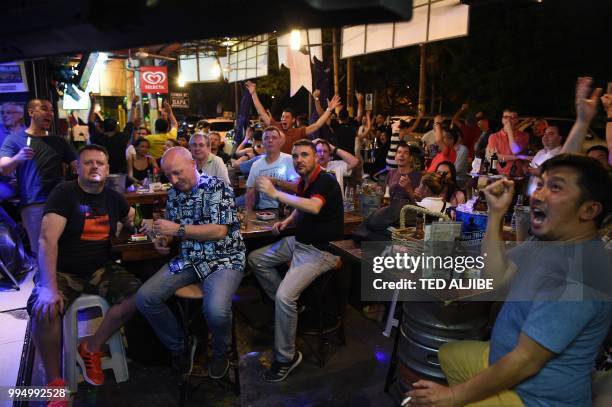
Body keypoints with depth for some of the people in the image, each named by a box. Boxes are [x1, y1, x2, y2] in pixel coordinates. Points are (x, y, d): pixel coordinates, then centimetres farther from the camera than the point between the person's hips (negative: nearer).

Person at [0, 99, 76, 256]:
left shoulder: (59, 141, 15)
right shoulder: (14, 139, 4)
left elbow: (78, 165, 12)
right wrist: (17, 158, -31)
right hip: (34, 206, -3)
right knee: (40, 251, -2)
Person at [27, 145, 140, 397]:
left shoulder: (113, 197, 5)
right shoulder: (64, 193, -10)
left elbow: (131, 222, 27)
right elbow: (47, 239, -22)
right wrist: (49, 288, -33)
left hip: (101, 270, 5)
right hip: (62, 271, -4)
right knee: (44, 310, -32)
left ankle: (91, 349, -1)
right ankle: (54, 383, -12)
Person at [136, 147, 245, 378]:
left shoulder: (217, 188, -10)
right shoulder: (173, 194, 11)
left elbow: (219, 230, -17)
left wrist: (179, 230, -18)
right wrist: (163, 239, 0)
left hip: (223, 259, -6)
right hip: (187, 260, 7)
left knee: (216, 310, -33)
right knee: (145, 298, -10)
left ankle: (220, 354, 4)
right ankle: (178, 348, 14)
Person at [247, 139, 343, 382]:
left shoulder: (326, 181, -18)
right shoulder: (304, 182, 8)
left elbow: (314, 207, -39)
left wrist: (276, 193, -38)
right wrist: (287, 221, 8)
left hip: (321, 250, -10)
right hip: (299, 242, 10)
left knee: (285, 296, -24)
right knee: (255, 259, 12)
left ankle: (286, 357, -5)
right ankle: (289, 307, 16)